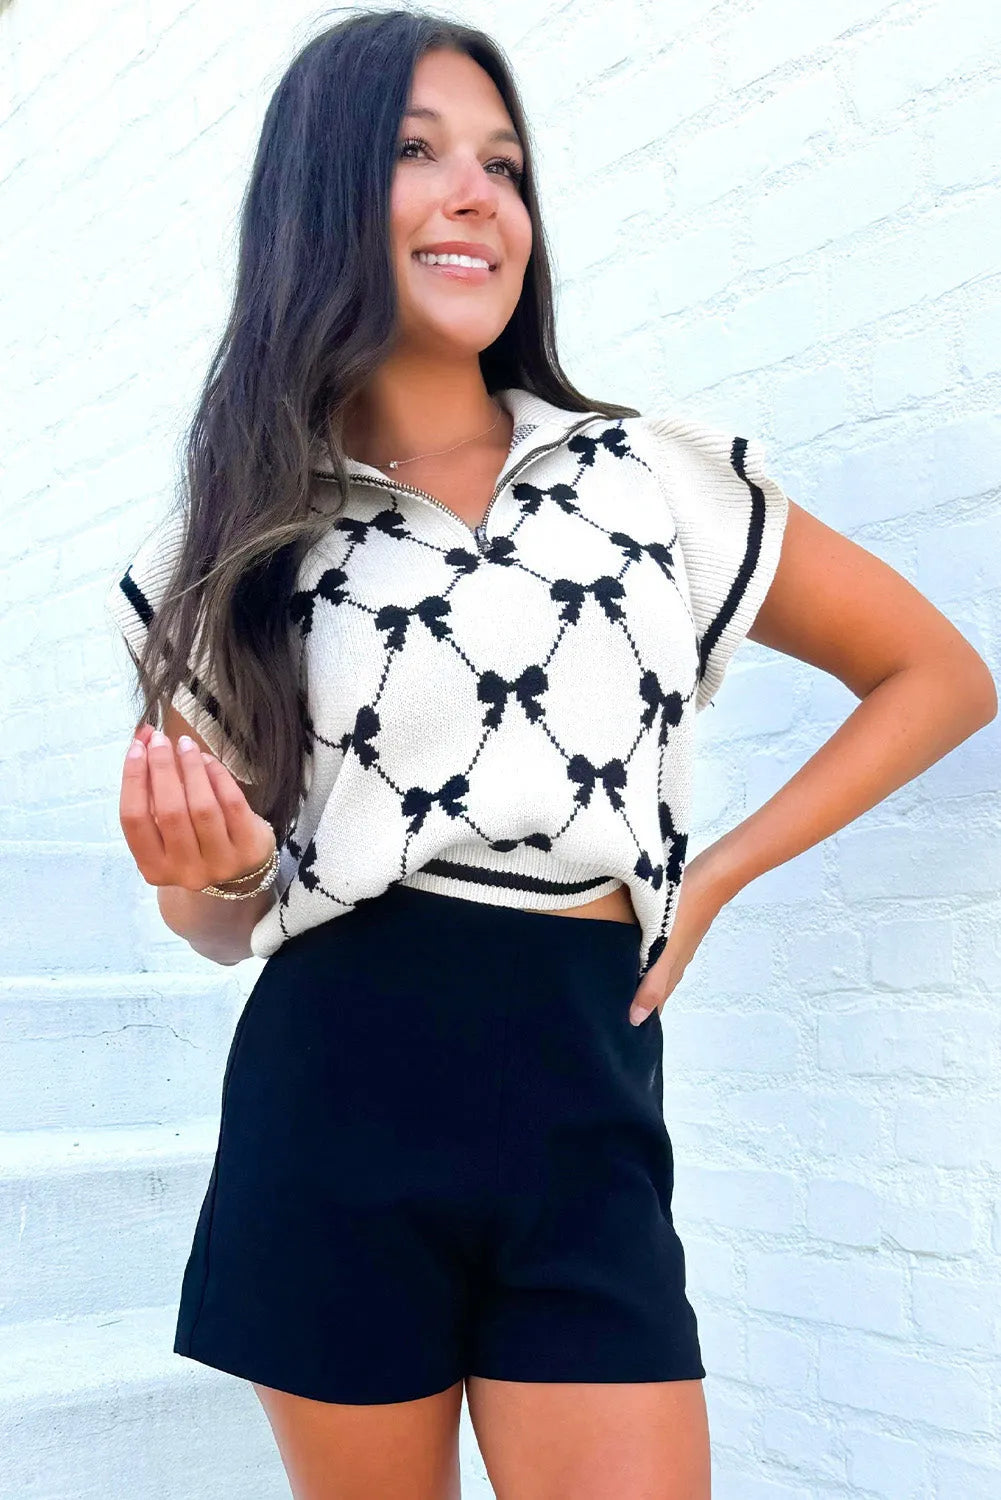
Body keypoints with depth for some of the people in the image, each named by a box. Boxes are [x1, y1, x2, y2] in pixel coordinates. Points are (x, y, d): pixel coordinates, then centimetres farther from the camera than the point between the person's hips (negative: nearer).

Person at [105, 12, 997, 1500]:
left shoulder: (655, 475, 2)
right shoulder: (234, 537, 4)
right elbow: (219, 916, 11)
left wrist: (712, 878, 2)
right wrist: (219, 872, -14)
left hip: (580, 1113, 0)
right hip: (330, 1114, 1)